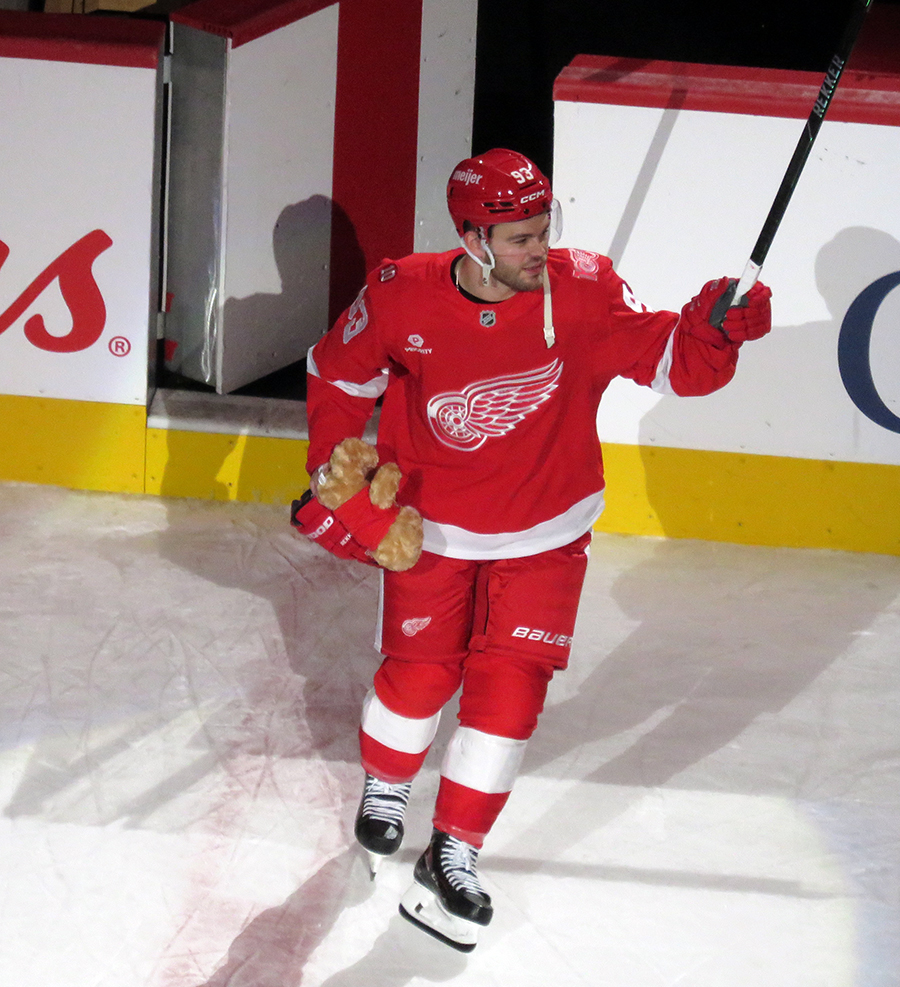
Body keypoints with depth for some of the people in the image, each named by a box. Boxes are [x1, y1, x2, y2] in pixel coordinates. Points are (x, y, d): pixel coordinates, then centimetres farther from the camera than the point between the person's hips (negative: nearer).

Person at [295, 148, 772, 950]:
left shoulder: (582, 292, -18)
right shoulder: (403, 298, -18)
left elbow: (670, 361, -16)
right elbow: (340, 373, 1)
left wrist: (713, 329, -36)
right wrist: (334, 474, -2)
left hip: (543, 535, 0)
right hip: (431, 526, 0)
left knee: (508, 692, -5)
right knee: (419, 674, 3)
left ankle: (453, 857, 9)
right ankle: (386, 787, 37)